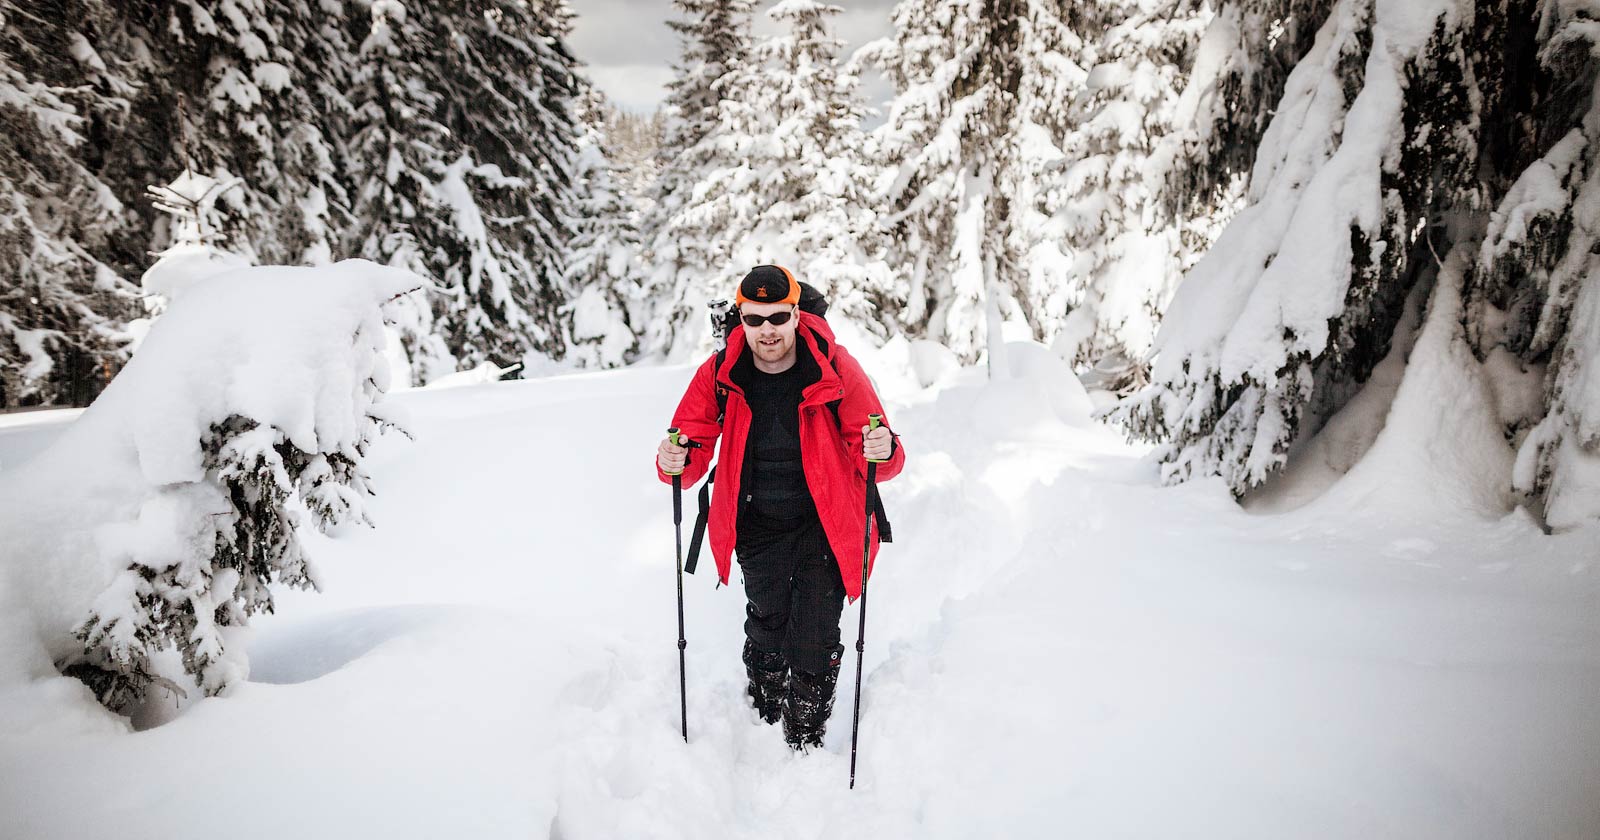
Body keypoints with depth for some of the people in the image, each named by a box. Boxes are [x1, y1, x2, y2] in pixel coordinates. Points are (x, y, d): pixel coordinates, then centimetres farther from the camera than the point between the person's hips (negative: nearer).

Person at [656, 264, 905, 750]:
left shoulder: (835, 368, -15)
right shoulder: (720, 374, -10)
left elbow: (883, 463, -12)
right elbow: (692, 447, -5)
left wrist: (882, 452, -37)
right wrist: (675, 462, -29)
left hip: (824, 523, -2)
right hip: (758, 527, 2)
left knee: (813, 641, -7)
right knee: (766, 632, 12)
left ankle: (806, 745, 16)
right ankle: (764, 720, 42)